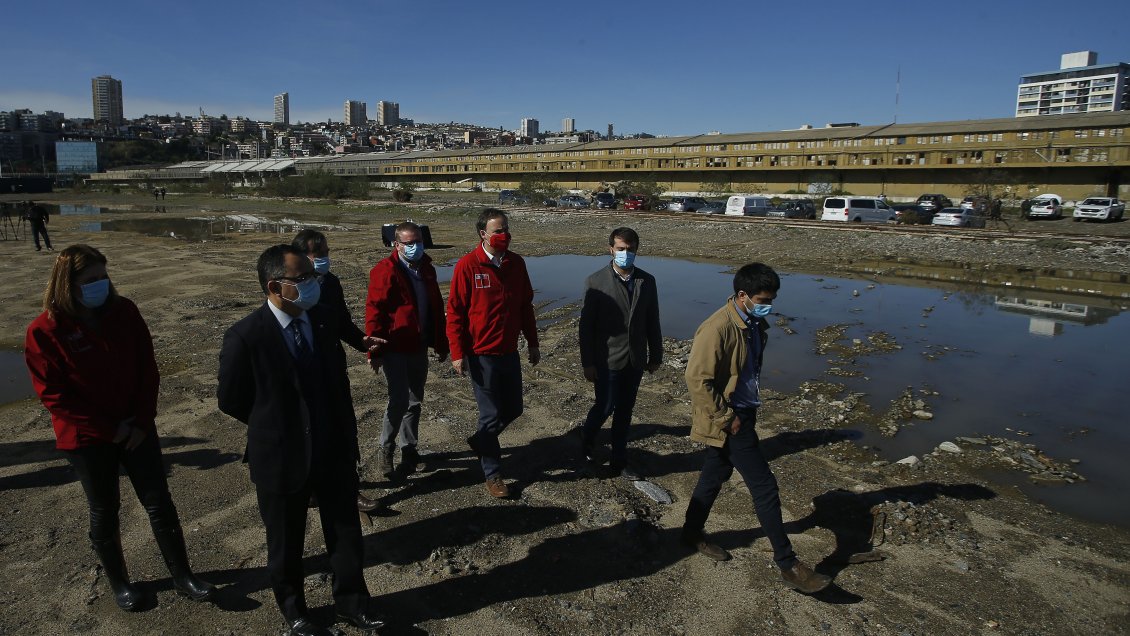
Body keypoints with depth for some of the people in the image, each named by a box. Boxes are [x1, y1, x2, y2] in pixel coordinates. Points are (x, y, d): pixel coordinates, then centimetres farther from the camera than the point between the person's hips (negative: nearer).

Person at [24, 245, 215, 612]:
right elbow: (54, 395, -13)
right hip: (87, 438, -2)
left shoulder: (124, 311, -5)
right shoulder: (45, 331, -14)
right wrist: (110, 429, -15)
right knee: (105, 511, 13)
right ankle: (118, 583, 34)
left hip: (137, 428, 3)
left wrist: (142, 421, -8)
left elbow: (148, 369, -1)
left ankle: (183, 576, 21)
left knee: (160, 502, 7)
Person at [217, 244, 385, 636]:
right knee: (286, 543, 18)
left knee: (346, 533, 17)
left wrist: (348, 434, 7)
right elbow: (230, 400, -7)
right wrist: (274, 428, 2)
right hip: (282, 457, -3)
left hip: (335, 451, 4)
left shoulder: (324, 320, -5)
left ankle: (351, 602, 40)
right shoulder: (245, 337, -20)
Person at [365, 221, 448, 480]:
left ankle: (409, 448, 28)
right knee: (399, 401, -8)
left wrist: (441, 343, 17)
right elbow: (374, 311, -13)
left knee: (415, 401, 13)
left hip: (419, 348, 7)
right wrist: (376, 351, -14)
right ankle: (385, 450, 12)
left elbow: (437, 308, 17)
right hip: (396, 349, -6)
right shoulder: (385, 271, -11)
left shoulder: (426, 269, 10)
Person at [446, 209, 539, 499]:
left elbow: (526, 305, 11)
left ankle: (480, 441, 40)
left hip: (509, 352, 5)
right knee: (491, 414, 4)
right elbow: (455, 312, -10)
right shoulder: (467, 265, -13)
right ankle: (493, 474, 22)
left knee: (513, 409, 14)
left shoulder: (516, 263, 2)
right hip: (481, 355, -5)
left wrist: (532, 343, 13)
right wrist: (457, 353, -12)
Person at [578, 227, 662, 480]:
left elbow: (652, 322, 7)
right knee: (605, 407, 5)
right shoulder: (596, 282, -10)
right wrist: (587, 363, -10)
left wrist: (655, 356, 10)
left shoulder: (647, 281, 1)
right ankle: (587, 440, 37)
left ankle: (619, 461, 27)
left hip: (635, 360, 4)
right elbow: (586, 325, -9)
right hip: (607, 360, -4)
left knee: (624, 412, 13)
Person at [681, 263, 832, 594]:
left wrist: (748, 410, 15)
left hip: (743, 414, 9)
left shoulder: (755, 325, 4)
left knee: (715, 475, 21)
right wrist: (726, 418, -18)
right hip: (728, 421, -9)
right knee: (765, 487, -3)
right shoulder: (718, 329, -24)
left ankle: (692, 533, 39)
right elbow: (698, 380, -23)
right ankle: (788, 565, 9)